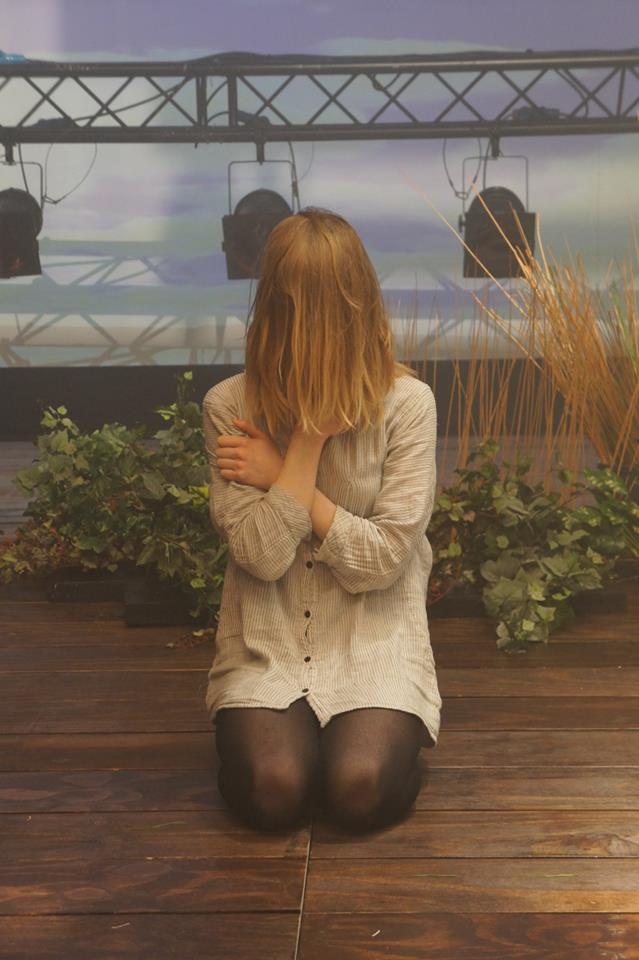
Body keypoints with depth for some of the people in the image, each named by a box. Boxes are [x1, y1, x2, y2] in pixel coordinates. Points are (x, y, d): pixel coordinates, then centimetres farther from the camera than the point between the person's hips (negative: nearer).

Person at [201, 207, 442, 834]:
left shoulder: (406, 402, -10)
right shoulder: (229, 405, -8)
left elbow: (383, 559, -14)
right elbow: (260, 555, -16)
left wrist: (282, 474, -16)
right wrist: (312, 435, -21)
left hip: (373, 637, 0)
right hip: (268, 640, 1)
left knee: (362, 789, -24)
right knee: (272, 789, -23)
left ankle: (386, 729, 12)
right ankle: (258, 724, 12)